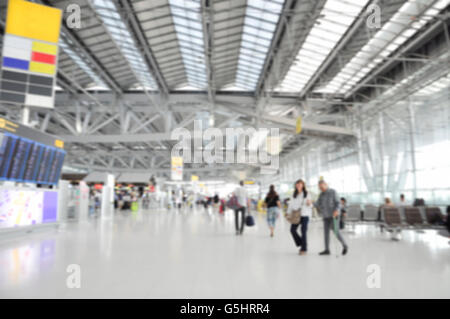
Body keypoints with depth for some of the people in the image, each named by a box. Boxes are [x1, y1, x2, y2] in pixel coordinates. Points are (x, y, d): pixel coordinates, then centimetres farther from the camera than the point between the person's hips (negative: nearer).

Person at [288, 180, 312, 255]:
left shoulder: (307, 194, -1)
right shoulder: (294, 194, 8)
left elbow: (310, 206, 0)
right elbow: (291, 204, 10)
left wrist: (309, 203, -22)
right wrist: (288, 213, 6)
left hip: (305, 215, -4)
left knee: (303, 231, -5)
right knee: (292, 230, -1)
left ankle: (304, 249, 7)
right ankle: (300, 244, 21)